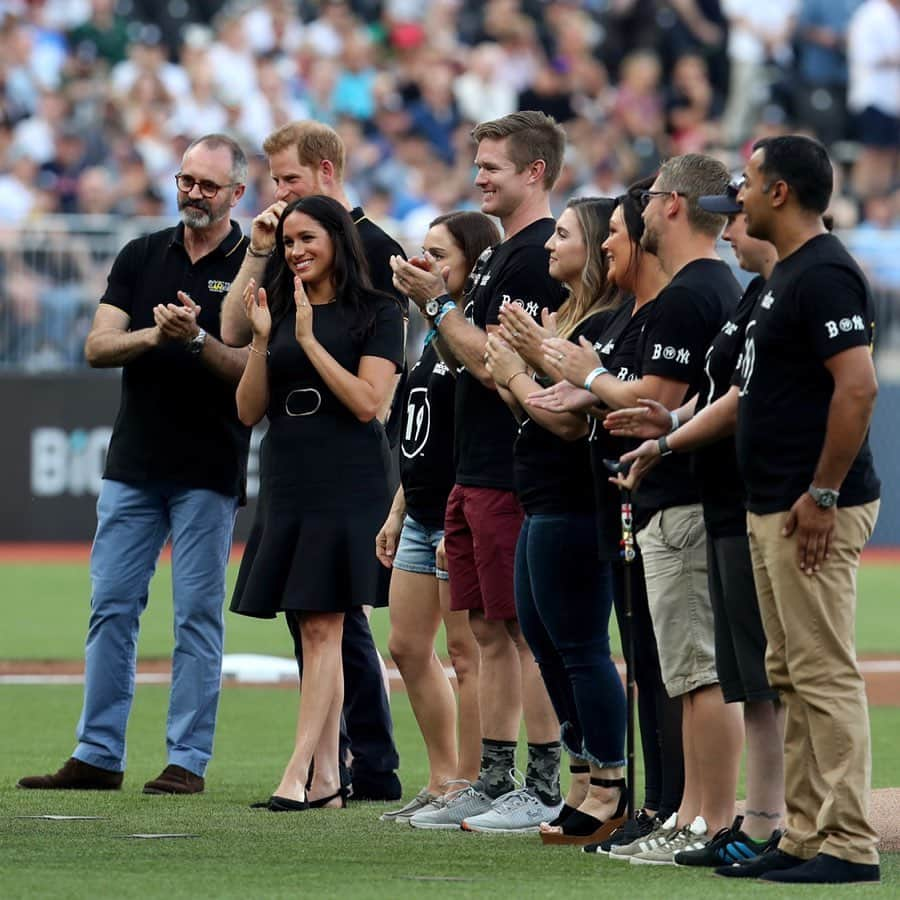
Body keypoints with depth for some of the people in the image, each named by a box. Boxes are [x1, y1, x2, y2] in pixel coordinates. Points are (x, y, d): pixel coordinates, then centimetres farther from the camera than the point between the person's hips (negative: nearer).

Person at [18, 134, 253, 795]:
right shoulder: (142, 256, 10)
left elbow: (256, 369, -10)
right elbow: (98, 347, 2)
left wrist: (197, 340, -26)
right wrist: (154, 334, -16)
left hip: (208, 472, -4)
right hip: (133, 464, 4)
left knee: (198, 614, -1)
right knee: (111, 606, 4)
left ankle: (188, 760, 4)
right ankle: (98, 757, 8)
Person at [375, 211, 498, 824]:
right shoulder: (439, 335, 16)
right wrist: (397, 513, 21)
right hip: (422, 516, 10)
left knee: (467, 653, -5)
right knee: (408, 647, 11)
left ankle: (469, 787, -1)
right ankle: (444, 780, 19)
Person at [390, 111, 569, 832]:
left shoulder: (539, 255, -14)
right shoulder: (502, 254, 18)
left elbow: (494, 364, -19)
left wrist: (436, 302, -11)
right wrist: (433, 300, 9)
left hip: (514, 476, -10)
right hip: (477, 474, 10)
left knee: (530, 628, -7)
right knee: (490, 632, 12)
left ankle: (545, 790, -5)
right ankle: (494, 781, 16)